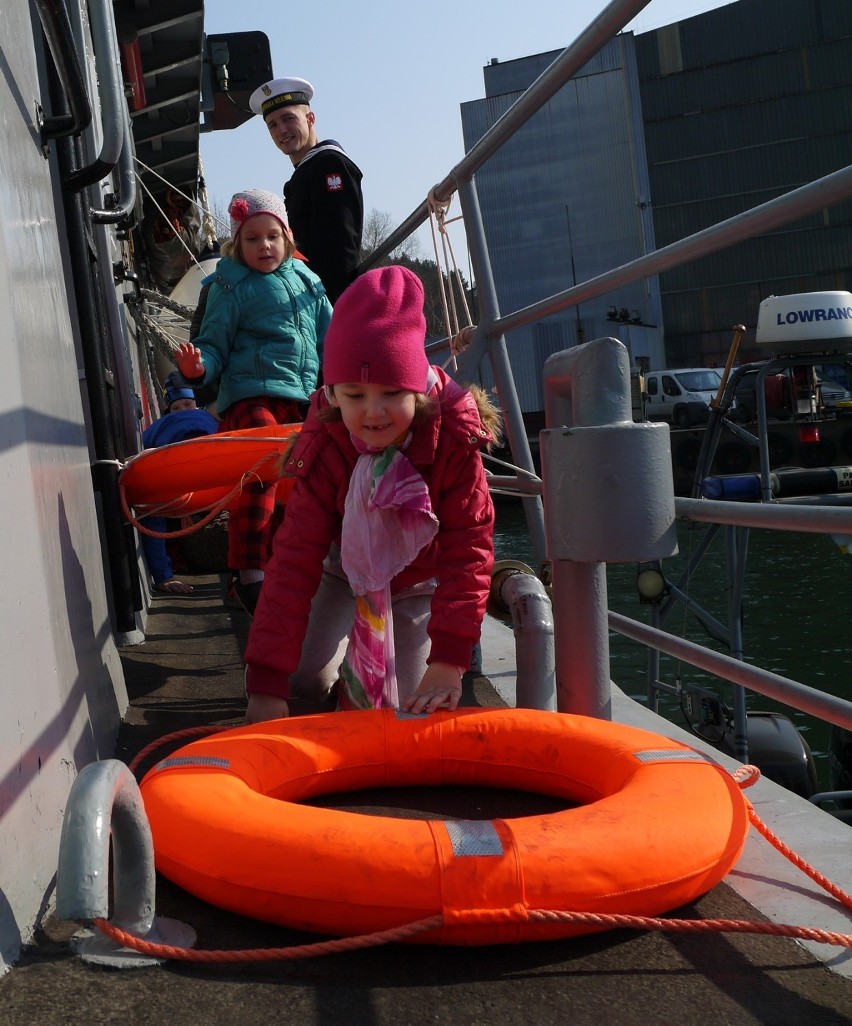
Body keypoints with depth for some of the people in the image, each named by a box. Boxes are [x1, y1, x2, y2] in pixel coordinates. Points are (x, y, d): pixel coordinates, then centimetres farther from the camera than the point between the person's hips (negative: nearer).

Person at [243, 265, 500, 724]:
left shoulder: (454, 443, -33)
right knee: (308, 679, -13)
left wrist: (448, 662, -38)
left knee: (401, 701, -7)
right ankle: (347, 645, 22)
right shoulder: (324, 454, -29)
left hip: (421, 579, 0)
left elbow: (468, 548, -31)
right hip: (347, 569, 1)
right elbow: (294, 561, -32)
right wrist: (265, 683, -37)